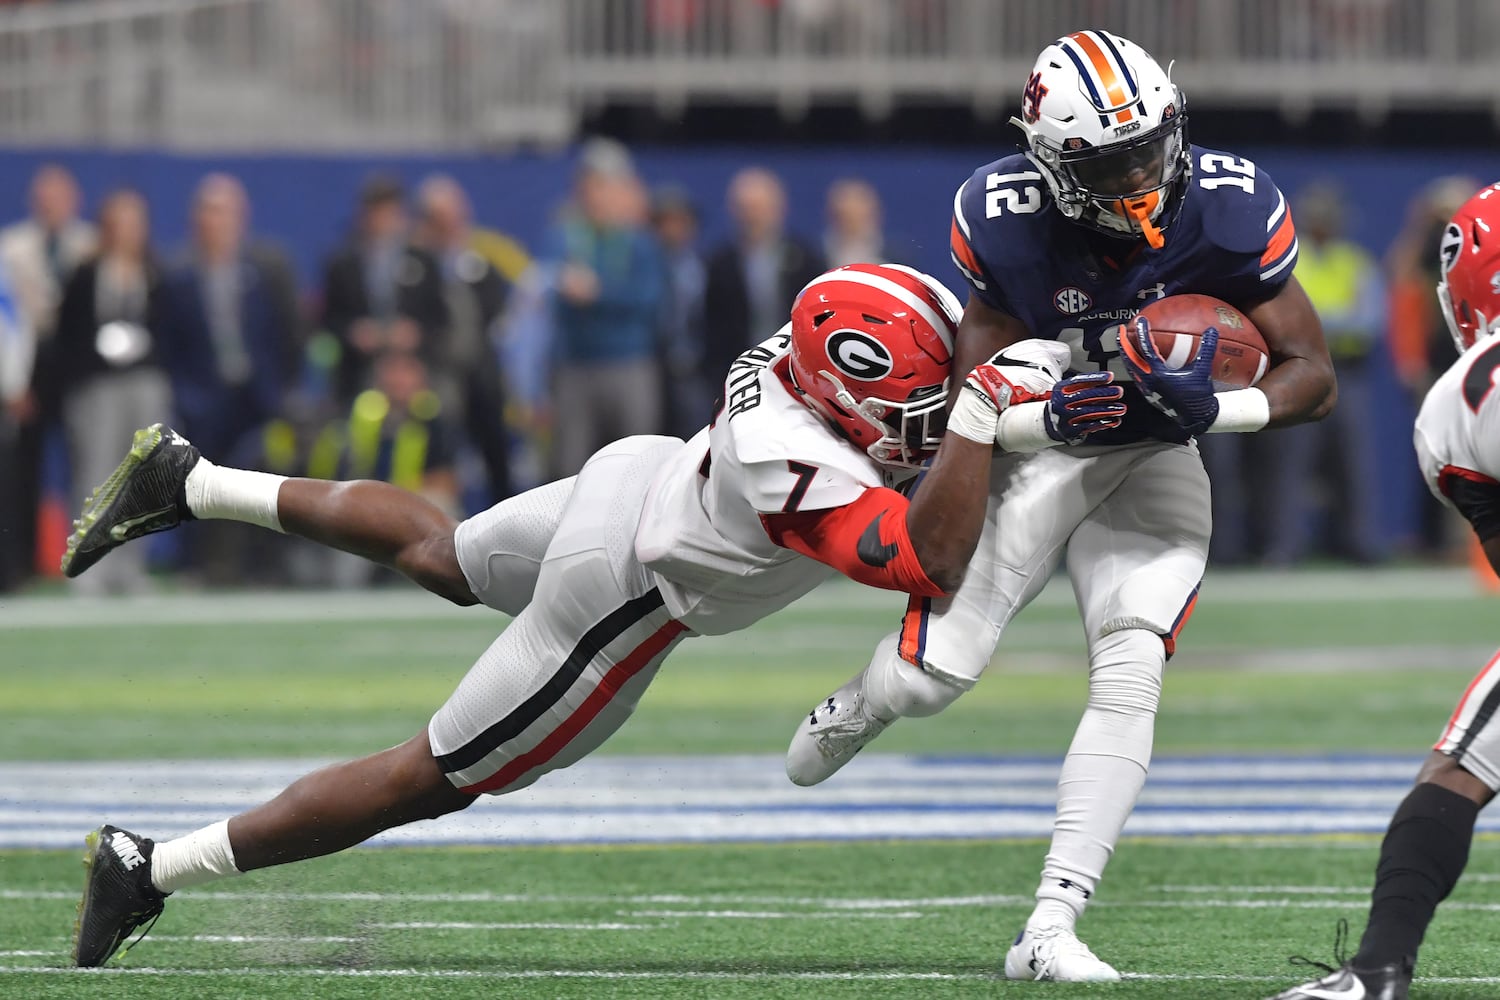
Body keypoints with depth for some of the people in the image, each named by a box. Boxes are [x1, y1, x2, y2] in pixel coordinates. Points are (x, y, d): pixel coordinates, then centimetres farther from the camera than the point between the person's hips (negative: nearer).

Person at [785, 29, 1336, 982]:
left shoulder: (1231, 212, -22)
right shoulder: (1005, 221, -23)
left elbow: (1314, 375, -14)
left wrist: (1221, 409, -34)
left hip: (1155, 461, 1)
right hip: (1039, 448, 0)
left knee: (1131, 673, -18)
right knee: (936, 670, -6)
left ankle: (1051, 930, -17)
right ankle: (857, 709, 35)